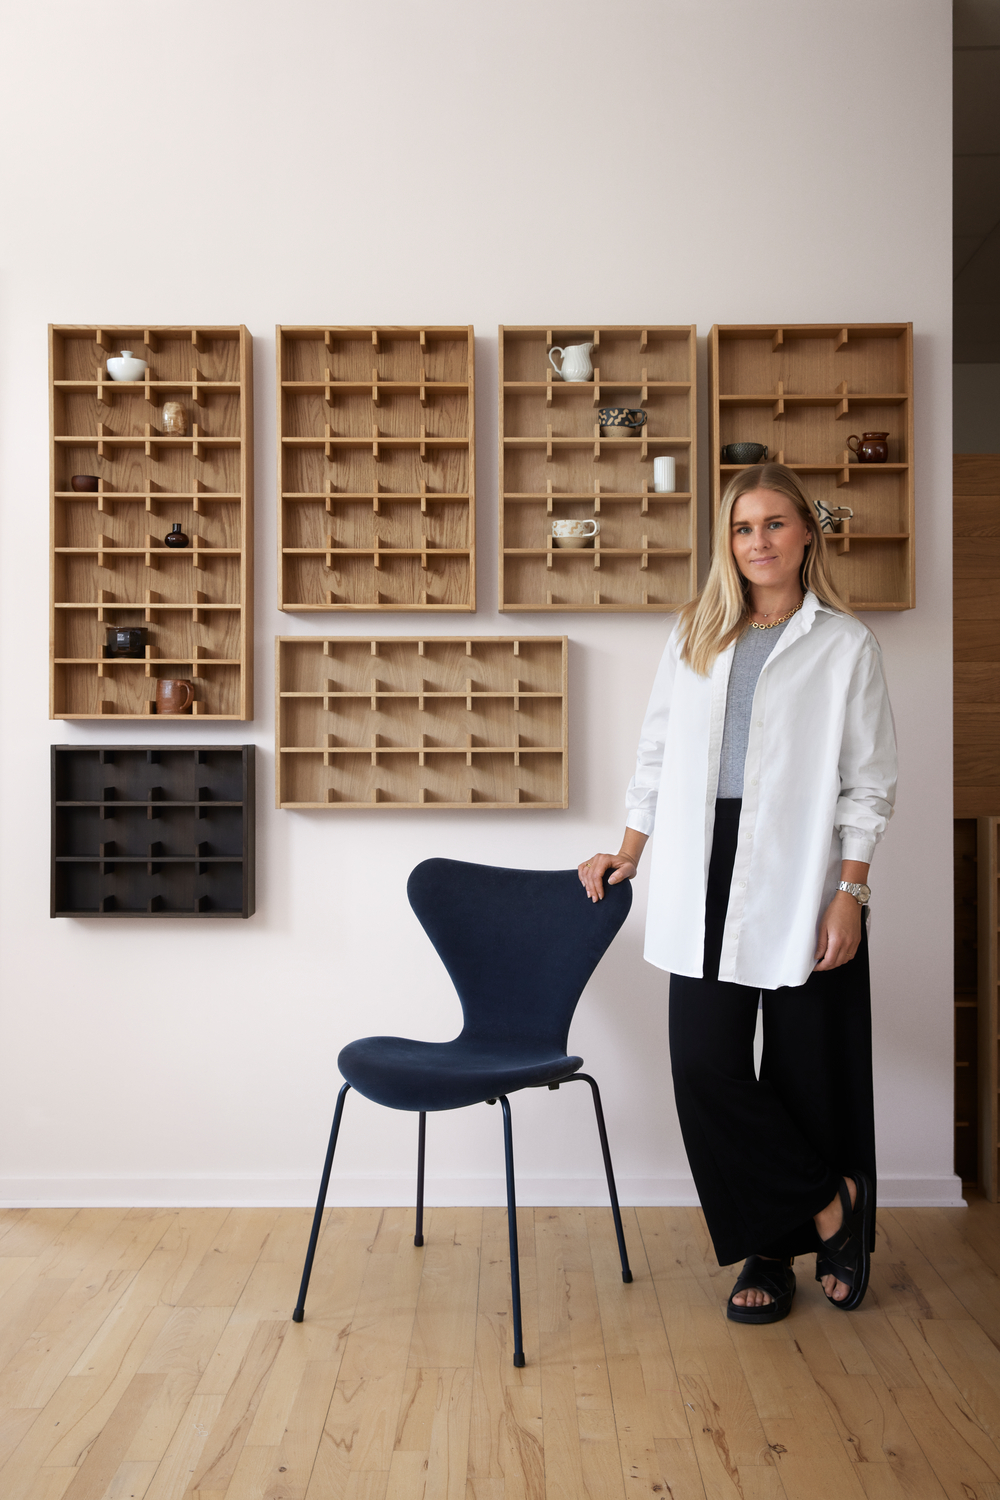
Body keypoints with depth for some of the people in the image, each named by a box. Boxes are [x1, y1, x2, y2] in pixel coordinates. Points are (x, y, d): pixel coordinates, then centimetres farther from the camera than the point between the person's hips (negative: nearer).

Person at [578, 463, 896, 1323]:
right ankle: (828, 1205, 17)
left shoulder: (846, 645, 2)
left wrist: (850, 893, -7)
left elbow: (869, 783, 0)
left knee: (807, 1071, 5)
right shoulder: (694, 637, 12)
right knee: (705, 1066, -1)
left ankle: (776, 1249, 25)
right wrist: (628, 854, 17)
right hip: (706, 882, 3)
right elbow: (659, 753, 18)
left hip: (802, 884, -3)